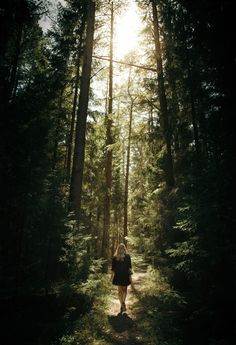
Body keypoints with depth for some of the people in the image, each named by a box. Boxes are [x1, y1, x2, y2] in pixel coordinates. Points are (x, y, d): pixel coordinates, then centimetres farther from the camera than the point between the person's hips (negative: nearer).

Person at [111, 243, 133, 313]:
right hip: (125, 275, 0)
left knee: (120, 290, 14)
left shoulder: (115, 257, -3)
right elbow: (129, 267, -6)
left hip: (118, 275, 0)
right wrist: (130, 275, -2)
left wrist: (112, 275, 9)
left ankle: (122, 305, 8)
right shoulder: (127, 256, -5)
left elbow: (113, 268, 0)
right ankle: (123, 302, -2)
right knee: (124, 290, 18)